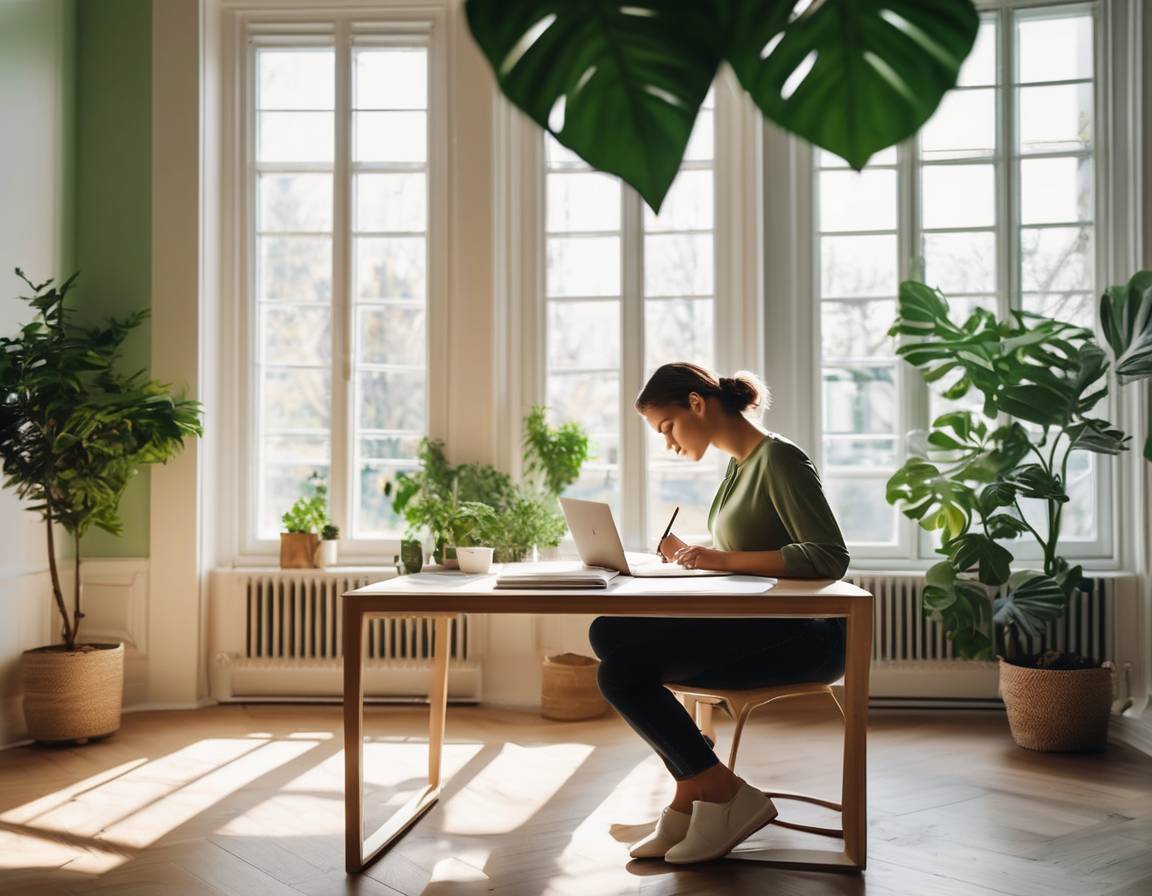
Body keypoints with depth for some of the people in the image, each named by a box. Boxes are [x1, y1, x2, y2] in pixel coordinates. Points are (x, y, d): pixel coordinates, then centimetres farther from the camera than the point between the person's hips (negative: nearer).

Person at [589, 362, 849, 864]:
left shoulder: (779, 458, -10)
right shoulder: (738, 464, 17)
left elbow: (829, 557, -19)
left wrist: (724, 559, -21)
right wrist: (692, 554, 4)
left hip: (803, 636, -9)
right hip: (756, 629, 9)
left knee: (622, 668, -20)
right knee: (609, 633, -7)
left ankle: (726, 797, -5)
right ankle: (692, 799, -5)